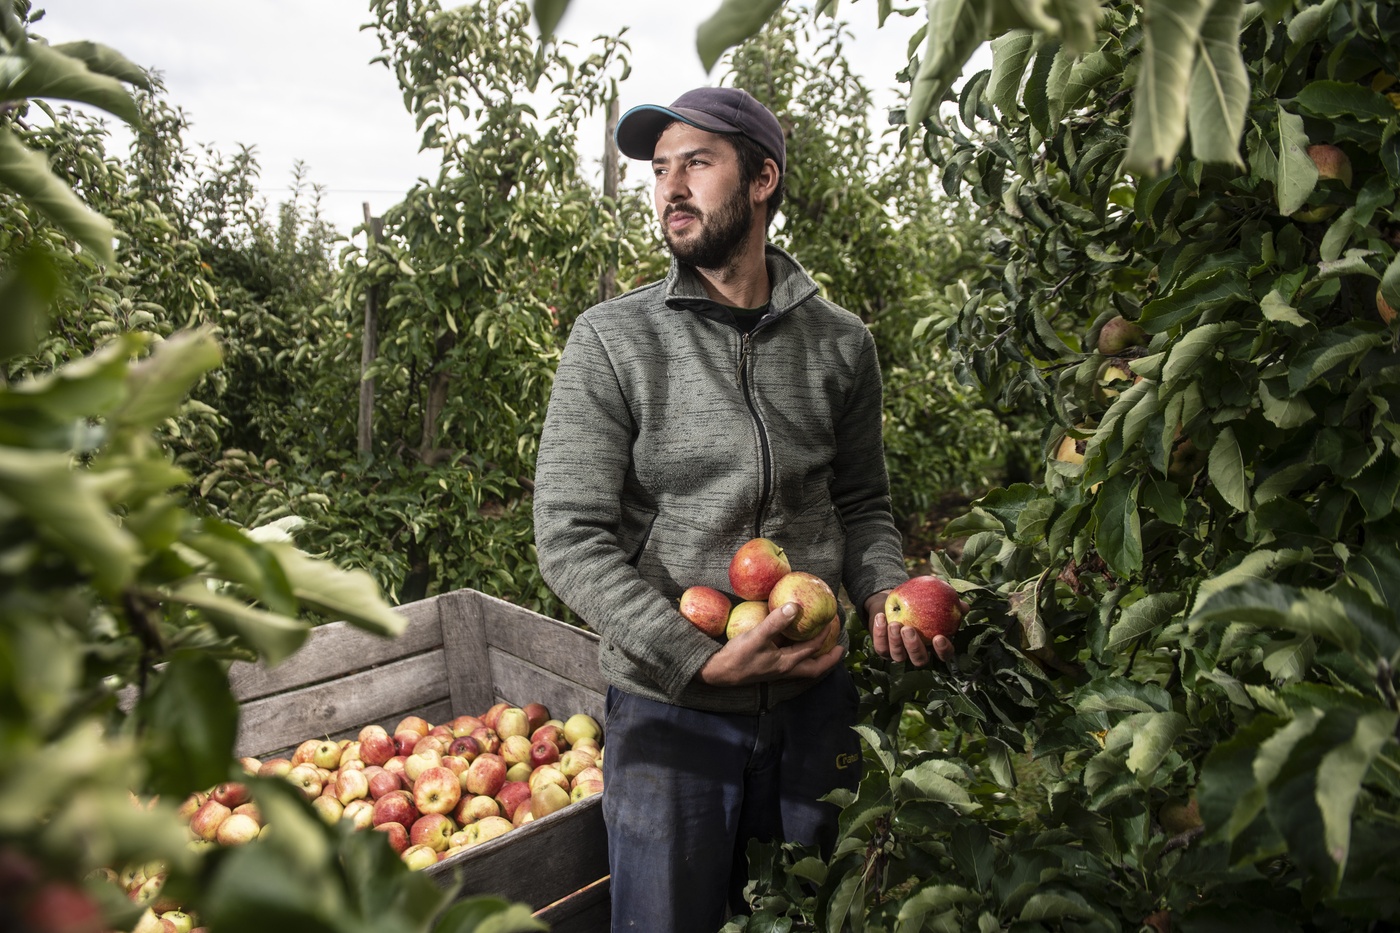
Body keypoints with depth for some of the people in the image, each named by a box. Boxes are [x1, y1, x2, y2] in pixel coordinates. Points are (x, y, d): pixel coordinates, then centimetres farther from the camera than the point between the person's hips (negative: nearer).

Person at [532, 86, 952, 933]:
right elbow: (571, 539, -13)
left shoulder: (841, 343, 1)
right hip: (671, 705, -2)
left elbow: (862, 507, 11)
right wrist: (701, 661, -22)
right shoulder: (612, 340, -9)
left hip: (813, 696, 3)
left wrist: (889, 597, -10)